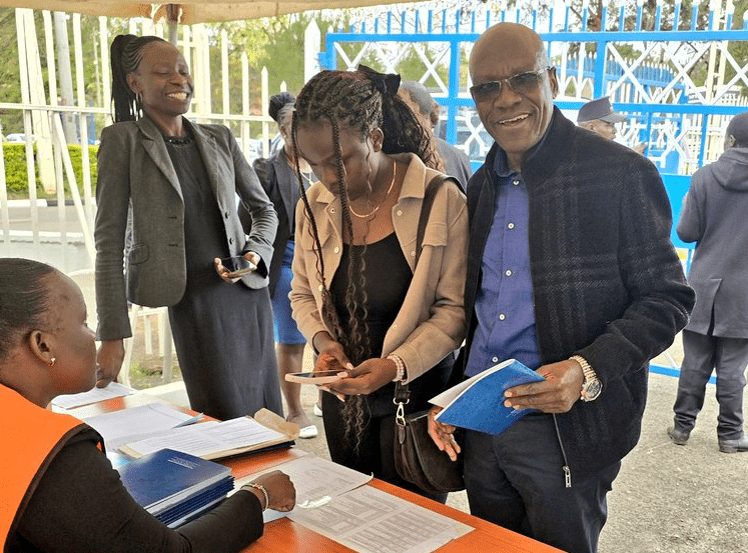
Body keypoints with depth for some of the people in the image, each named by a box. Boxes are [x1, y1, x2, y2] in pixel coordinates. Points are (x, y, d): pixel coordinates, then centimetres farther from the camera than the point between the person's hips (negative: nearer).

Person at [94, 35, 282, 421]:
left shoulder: (219, 138, 10)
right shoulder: (123, 141, -2)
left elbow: (264, 209, 19)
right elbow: (109, 241, -5)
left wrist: (256, 253, -2)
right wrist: (112, 335, -10)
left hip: (248, 293, 5)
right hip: (190, 303, -4)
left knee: (268, 416, 8)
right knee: (227, 423, -3)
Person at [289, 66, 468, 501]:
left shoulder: (442, 202, -14)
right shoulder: (315, 207, 1)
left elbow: (455, 308, -14)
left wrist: (397, 365, -25)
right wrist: (322, 339, -8)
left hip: (416, 390, -4)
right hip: (342, 396, 5)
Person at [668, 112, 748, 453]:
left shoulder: (705, 176, -6)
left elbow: (687, 233, -5)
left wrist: (686, 207, 14)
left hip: (704, 286, 1)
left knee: (694, 362, 9)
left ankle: (683, 425, 19)